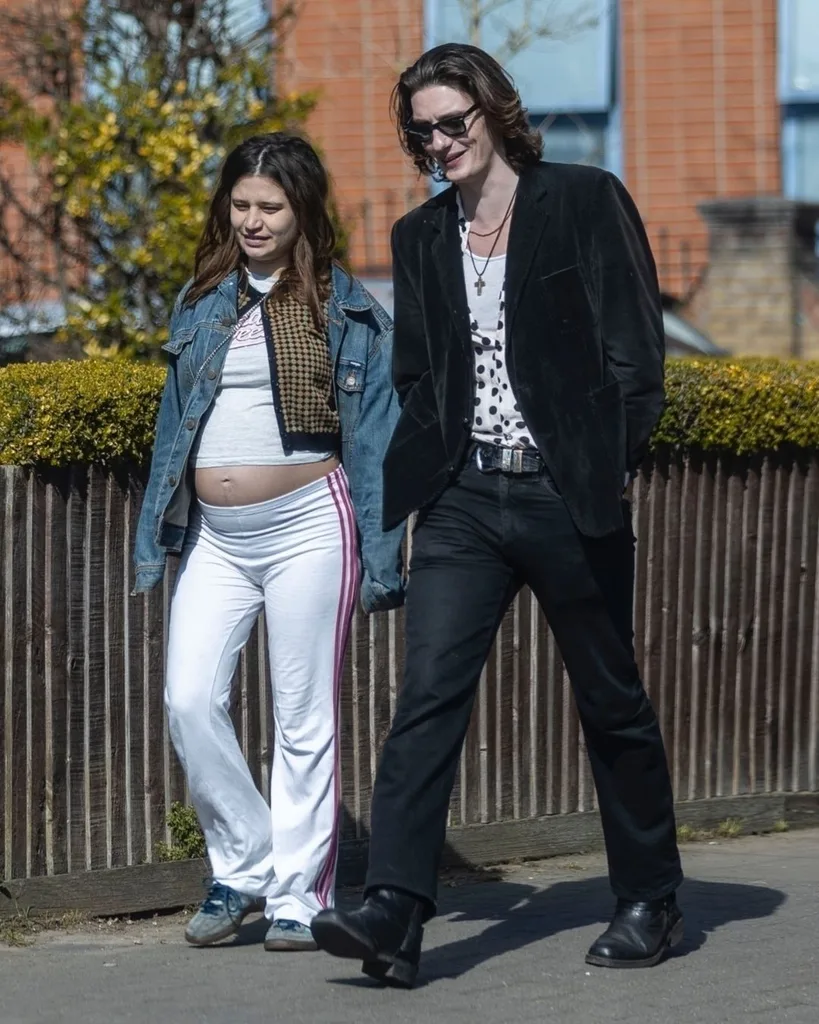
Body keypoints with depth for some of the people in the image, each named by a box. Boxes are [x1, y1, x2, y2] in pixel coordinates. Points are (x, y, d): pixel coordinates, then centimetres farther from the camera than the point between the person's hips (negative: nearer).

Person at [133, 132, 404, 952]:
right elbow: (176, 421, 17)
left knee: (304, 718, 0)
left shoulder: (342, 307, 0)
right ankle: (242, 865, 11)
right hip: (214, 537, 4)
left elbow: (374, 433, 0)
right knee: (189, 701, -6)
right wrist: (156, 534, 13)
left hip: (305, 526, -4)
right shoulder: (202, 301, 11)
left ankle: (300, 897, 9)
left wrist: (379, 558, -4)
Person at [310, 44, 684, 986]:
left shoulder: (587, 203, -2)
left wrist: (609, 469, -12)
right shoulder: (421, 238, 12)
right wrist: (406, 479, 3)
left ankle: (650, 903, 23)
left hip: (568, 495, -3)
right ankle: (394, 913, -17)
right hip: (465, 499, 3)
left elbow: (636, 353, -5)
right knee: (427, 696, -11)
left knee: (610, 701, 8)